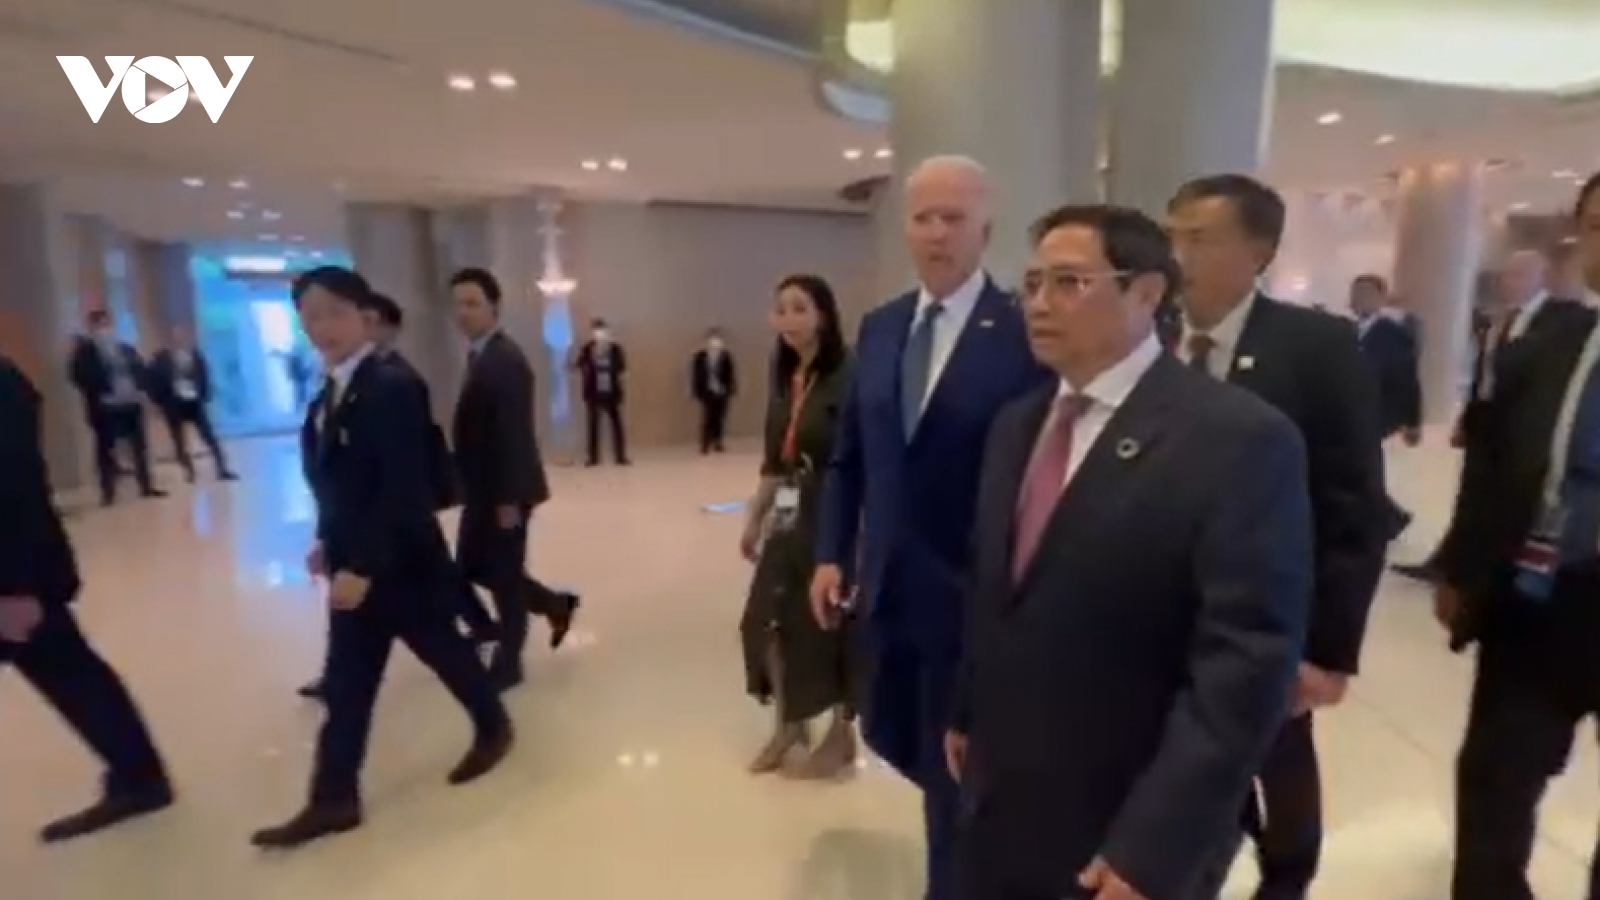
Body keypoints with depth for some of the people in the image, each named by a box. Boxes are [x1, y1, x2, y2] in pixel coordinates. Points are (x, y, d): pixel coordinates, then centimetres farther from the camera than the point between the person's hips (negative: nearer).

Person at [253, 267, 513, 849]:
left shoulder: (391, 389, -20)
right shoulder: (331, 393, 9)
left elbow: (403, 491, -24)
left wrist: (362, 566, -24)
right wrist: (330, 544, 12)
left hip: (404, 564, -8)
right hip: (355, 565, 8)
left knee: (444, 651, 12)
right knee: (347, 684, 12)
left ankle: (493, 727, 36)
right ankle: (334, 799, 23)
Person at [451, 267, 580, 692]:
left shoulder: (507, 359, -18)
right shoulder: (479, 355, 12)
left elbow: (515, 433, -22)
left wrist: (509, 499, -22)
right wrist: (467, 486, 16)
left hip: (505, 492, -10)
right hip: (481, 490, 10)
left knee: (504, 575, 3)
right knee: (472, 568, 17)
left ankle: (507, 663, 20)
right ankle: (556, 604, 32)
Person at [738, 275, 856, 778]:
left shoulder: (847, 378, -14)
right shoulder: (784, 378, 8)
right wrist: (755, 518, 17)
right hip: (790, 520, 7)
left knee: (832, 625, 6)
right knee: (766, 620, 10)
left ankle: (841, 735, 30)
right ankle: (789, 724, 33)